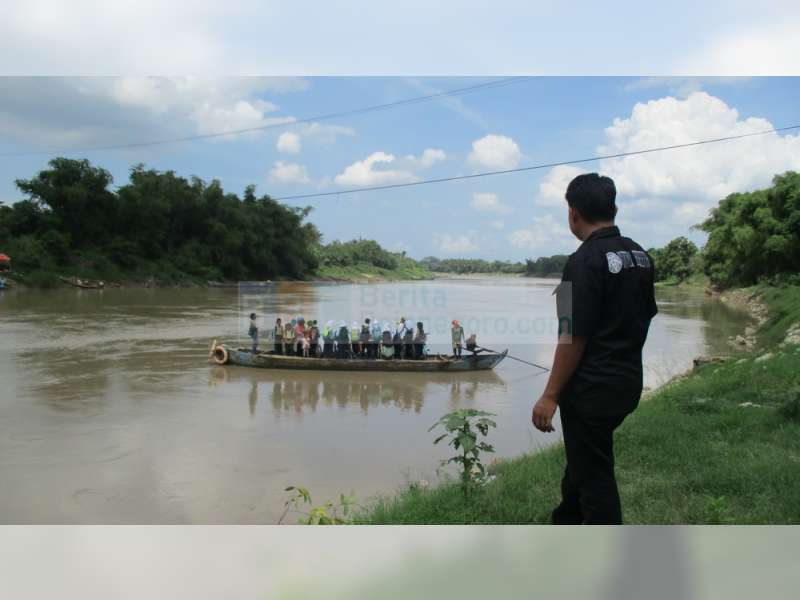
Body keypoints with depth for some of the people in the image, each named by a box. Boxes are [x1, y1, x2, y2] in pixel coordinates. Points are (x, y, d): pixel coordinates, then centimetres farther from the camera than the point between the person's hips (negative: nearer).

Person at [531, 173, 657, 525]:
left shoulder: (585, 261, -19)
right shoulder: (640, 256, 6)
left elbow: (573, 337, -21)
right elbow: (645, 317, 14)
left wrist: (550, 396, -15)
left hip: (592, 388, -9)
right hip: (629, 381, 9)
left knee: (594, 475, 3)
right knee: (582, 458, 24)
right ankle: (565, 524, 42)